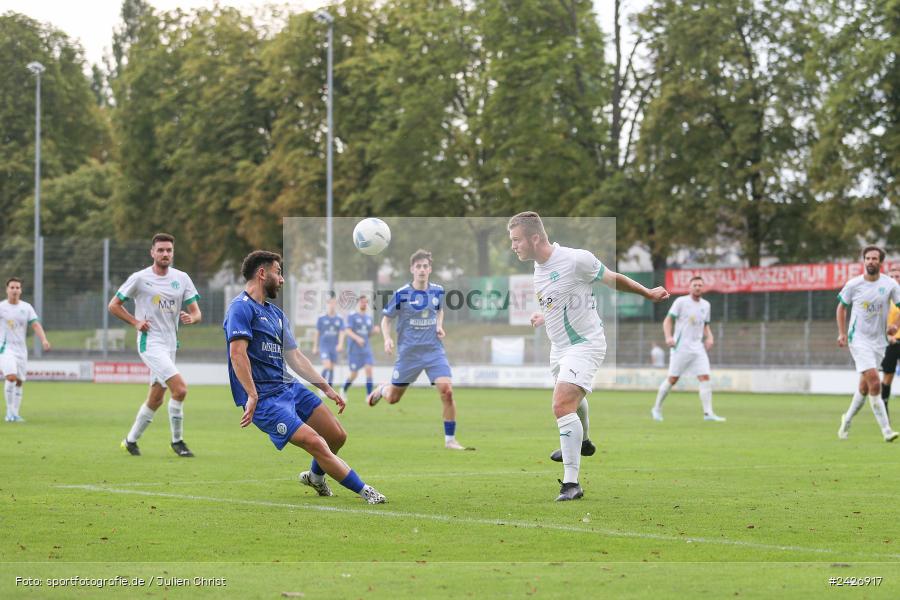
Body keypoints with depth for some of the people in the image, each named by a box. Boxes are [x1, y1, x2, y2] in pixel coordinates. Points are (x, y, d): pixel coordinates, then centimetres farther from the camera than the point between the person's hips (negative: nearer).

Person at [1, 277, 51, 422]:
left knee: (19, 381, 5)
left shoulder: (26, 307, 4)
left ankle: (15, 414, 13)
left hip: (21, 349, 4)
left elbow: (36, 325, -5)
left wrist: (44, 340, -20)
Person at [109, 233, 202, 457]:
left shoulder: (182, 278, 7)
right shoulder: (140, 278, -4)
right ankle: (177, 440, -7)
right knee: (180, 388, -20)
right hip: (150, 343, -6)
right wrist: (135, 322, -8)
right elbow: (114, 305, 4)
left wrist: (191, 318, -17)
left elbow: (196, 313, 6)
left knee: (156, 399, 12)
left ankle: (131, 440, 28)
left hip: (170, 345, 6)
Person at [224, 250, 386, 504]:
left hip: (289, 386, 9)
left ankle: (316, 476, 35)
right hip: (264, 398, -9)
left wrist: (326, 388, 16)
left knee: (338, 436, 6)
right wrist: (252, 397, -28)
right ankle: (364, 491, -12)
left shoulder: (276, 313, 20)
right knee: (316, 444, -19)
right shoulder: (241, 307, -10)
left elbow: (294, 356, 22)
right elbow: (237, 353, -21)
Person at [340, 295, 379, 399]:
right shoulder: (352, 316, -4)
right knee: (354, 374, 0)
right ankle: (344, 390, 29)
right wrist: (357, 338, -31)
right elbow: (348, 331, -14)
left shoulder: (369, 318, 13)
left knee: (369, 370, -13)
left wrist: (375, 330, -2)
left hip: (366, 349, 4)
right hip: (354, 350, -4)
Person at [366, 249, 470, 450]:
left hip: (434, 351, 1)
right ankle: (381, 389, 49)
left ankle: (450, 439, -8)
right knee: (393, 398, 10)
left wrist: (439, 326, 2)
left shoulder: (437, 291, 1)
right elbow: (386, 320, 1)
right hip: (408, 352, -1)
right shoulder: (402, 294, -9)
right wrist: (387, 339, -17)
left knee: (447, 391, -19)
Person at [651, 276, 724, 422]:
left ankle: (708, 413, -12)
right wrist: (668, 337, -20)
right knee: (672, 379, -2)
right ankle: (657, 409, 15)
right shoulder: (681, 302, -3)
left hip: (698, 348, 4)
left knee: (705, 378, -9)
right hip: (680, 348, -4)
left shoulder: (705, 305, 13)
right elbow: (667, 321, -4)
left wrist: (709, 337, 4)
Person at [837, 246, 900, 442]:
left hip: (879, 341, 4)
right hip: (859, 339, -3)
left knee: (865, 386, 11)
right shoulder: (853, 284, -5)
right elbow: (842, 307, 10)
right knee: (874, 382, -18)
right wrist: (842, 333, 2)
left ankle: (847, 420, 34)